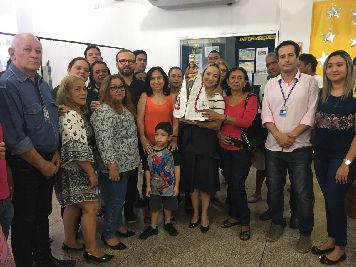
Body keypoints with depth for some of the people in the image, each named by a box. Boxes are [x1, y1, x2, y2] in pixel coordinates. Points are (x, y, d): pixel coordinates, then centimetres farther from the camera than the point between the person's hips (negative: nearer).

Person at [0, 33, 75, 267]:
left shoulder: (43, 84, 10)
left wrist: (55, 155, 7)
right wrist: (43, 165, -14)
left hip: (48, 162, 8)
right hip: (24, 165, -8)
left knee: (43, 213, 20)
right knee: (25, 220, 8)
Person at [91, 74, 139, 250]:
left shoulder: (125, 107, 11)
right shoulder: (104, 111, -17)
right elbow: (104, 140, -23)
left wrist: (131, 159, 19)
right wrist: (111, 165, -25)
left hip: (126, 163, 9)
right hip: (114, 164, -8)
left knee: (120, 197, 20)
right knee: (115, 199, 3)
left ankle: (118, 225, 36)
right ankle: (108, 234, 19)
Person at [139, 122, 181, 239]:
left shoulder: (172, 151, -15)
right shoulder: (150, 152, -10)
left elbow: (177, 168, -8)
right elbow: (147, 170, -1)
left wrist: (176, 186, -7)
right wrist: (148, 185, -1)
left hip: (169, 186, -1)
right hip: (155, 187, 1)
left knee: (168, 207, 18)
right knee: (154, 208, 14)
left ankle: (168, 223, 42)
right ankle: (153, 227, 32)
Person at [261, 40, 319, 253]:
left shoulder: (309, 82, 0)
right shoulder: (271, 84, 9)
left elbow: (311, 114, -7)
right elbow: (266, 113, 2)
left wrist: (291, 135, -14)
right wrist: (279, 135, -12)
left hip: (299, 147, -3)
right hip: (274, 147, 3)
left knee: (303, 193, 3)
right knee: (274, 189, 14)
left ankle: (305, 233, 23)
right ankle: (277, 223, 34)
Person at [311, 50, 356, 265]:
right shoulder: (322, 94, 6)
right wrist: (315, 150, 5)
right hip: (321, 154, 5)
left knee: (335, 200, 2)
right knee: (328, 199, 15)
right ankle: (331, 239, 33)